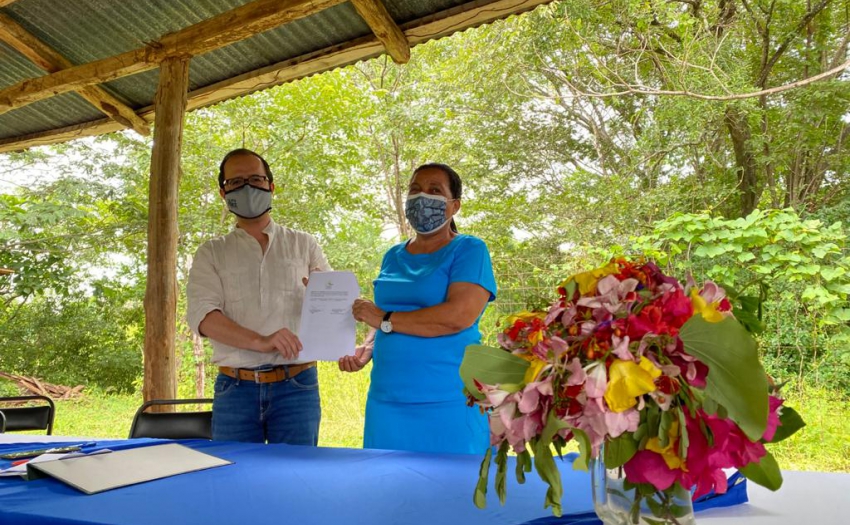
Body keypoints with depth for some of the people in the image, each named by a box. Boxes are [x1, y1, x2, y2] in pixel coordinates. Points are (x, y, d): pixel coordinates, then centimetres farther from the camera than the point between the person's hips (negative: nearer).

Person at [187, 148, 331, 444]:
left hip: (296, 386, 0)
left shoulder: (304, 245, 10)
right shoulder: (212, 253, 9)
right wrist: (260, 342, -22)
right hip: (235, 387, 0)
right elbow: (202, 315, -6)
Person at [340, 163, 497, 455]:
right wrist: (366, 348, -2)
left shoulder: (469, 251, -3)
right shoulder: (394, 256, 16)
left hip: (449, 405, -5)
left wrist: (384, 319, -12)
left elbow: (458, 316, -18)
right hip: (385, 402, 6)